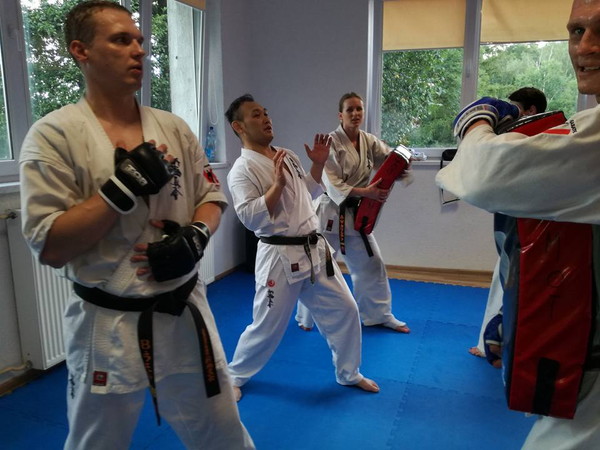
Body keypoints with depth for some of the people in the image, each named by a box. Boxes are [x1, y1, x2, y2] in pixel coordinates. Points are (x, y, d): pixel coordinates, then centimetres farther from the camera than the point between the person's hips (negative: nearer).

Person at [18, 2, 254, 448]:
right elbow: (50, 247, -15)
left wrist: (196, 236, -14)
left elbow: (212, 195, 7)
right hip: (108, 326, -2)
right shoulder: (54, 135, -11)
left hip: (184, 313, 3)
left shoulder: (173, 128, 2)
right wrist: (124, 186, -22)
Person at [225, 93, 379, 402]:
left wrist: (318, 164, 7)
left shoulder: (288, 156, 11)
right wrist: (277, 184, -25)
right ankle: (234, 376, 31)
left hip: (314, 249, 7)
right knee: (267, 327, 4)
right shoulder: (242, 170, -12)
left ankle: (348, 374, 33)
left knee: (344, 310, 11)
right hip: (280, 256, -7)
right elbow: (250, 218, -20)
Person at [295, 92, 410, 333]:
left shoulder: (369, 141, 3)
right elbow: (333, 184, -20)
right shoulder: (331, 142, -14)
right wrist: (366, 192, -28)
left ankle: (381, 315, 33)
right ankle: (305, 317, 28)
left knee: (372, 265, 13)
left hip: (356, 213, 6)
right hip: (331, 212, -6)